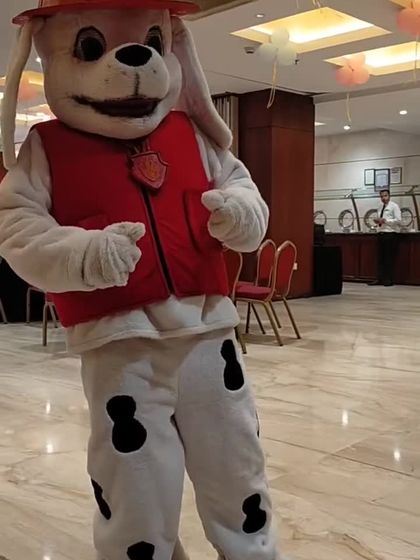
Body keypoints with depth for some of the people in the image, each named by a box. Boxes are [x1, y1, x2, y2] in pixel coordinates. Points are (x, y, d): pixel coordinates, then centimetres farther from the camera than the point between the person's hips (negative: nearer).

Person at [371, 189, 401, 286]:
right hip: (381, 234, 7)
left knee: (390, 258, -2)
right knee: (381, 258, 6)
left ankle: (389, 280, 4)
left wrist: (385, 220, -18)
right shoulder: (380, 207, 16)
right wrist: (378, 221, 3)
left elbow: (398, 220, -13)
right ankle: (379, 279, 10)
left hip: (391, 235, -7)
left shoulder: (394, 206, -5)